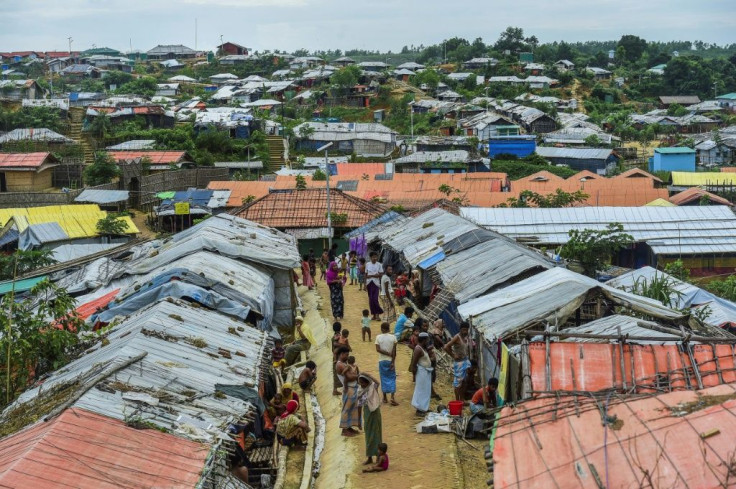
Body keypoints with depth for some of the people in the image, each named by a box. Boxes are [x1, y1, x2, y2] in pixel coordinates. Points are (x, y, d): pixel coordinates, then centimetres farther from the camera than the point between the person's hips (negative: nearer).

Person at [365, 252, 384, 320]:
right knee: (371, 299, 4)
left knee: (375, 299, -12)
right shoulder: (367, 264, 5)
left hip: (376, 283, -3)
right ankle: (374, 314, 12)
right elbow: (366, 274, 8)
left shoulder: (379, 265, -2)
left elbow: (381, 274, -8)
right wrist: (365, 283, 3)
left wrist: (371, 275, -14)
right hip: (369, 283, 3)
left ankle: (378, 314, -5)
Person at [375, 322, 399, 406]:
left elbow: (378, 349, -14)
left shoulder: (378, 337, -6)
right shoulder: (393, 337, -6)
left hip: (382, 361, 1)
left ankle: (385, 398, 14)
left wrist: (387, 354, -10)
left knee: (384, 378, 10)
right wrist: (393, 362, -9)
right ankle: (392, 397, -7)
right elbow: (394, 351, -10)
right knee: (392, 378, 5)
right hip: (390, 361, -1)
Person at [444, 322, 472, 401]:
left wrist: (468, 360, 14)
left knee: (464, 381, 13)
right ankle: (457, 400, 4)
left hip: (466, 361, 8)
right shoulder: (457, 337, -17)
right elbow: (446, 347, -25)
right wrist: (453, 356, -17)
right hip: (458, 362, -8)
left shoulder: (467, 338, 7)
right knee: (458, 381, -2)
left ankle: (462, 399, 22)